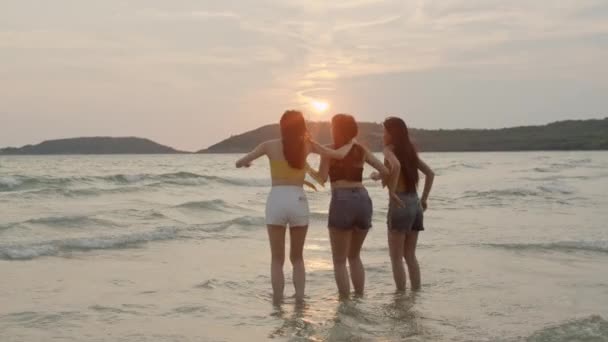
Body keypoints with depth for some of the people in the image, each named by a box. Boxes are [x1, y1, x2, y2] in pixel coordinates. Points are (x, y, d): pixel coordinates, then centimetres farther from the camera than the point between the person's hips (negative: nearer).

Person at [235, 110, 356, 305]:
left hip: (276, 201, -1)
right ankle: (299, 299, 10)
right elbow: (340, 154, 10)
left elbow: (239, 163, 9)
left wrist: (245, 163, 32)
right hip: (298, 201, 1)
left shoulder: (270, 146, 3)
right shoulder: (308, 145, 6)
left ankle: (278, 303, 4)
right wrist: (351, 143, 30)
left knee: (277, 259, 8)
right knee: (297, 258, 18)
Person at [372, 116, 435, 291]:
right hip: (415, 203, 7)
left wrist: (392, 189, -17)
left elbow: (396, 166, -29)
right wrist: (424, 199, 17)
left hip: (400, 203, -7)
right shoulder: (410, 151, 14)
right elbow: (430, 173, 15)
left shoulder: (390, 149, -7)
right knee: (410, 255, 16)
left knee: (396, 257, 2)